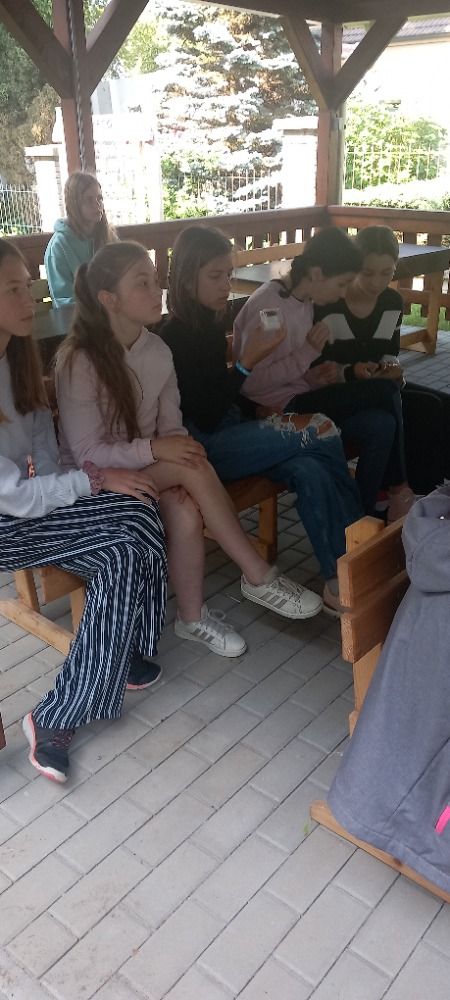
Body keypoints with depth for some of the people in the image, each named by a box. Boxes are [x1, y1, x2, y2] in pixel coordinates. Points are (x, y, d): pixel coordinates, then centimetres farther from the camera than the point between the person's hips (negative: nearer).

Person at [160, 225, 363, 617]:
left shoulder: (211, 320, 10)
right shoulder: (174, 337, -14)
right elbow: (204, 418, -19)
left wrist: (258, 419, 6)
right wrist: (249, 360, -21)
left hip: (229, 433, 7)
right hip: (201, 449, -7)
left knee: (311, 471, -21)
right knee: (321, 429, -20)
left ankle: (341, 580, -20)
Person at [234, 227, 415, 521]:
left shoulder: (305, 301, 11)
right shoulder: (267, 305, -17)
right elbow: (250, 383, -21)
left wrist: (313, 376, -1)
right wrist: (309, 352, -23)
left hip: (302, 400, 8)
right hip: (278, 409, -8)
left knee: (381, 425, -16)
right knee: (384, 391, -14)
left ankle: (361, 517, -5)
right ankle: (398, 489, 4)